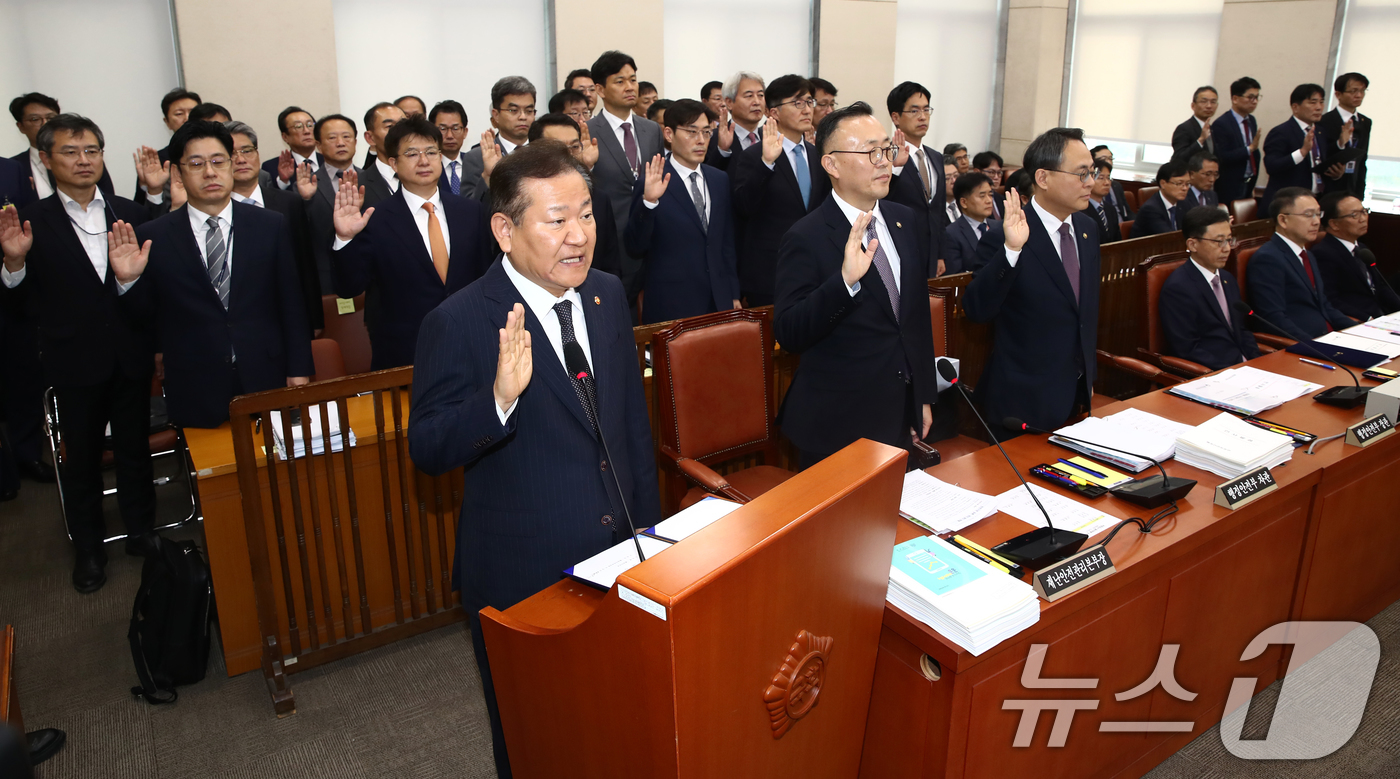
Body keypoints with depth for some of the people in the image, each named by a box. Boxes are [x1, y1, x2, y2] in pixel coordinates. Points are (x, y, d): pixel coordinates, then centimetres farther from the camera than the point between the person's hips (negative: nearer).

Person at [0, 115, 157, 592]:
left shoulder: (130, 214, 1)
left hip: (131, 357, 2)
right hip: (75, 363, -1)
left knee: (135, 450, 16)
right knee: (82, 459, 13)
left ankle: (143, 533, 33)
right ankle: (88, 549, 30)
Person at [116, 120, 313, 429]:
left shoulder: (271, 226, 3)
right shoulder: (152, 238, 1)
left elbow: (292, 305, 4)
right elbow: (147, 317, 6)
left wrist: (298, 371, 1)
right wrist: (128, 281, -13)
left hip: (267, 383, 1)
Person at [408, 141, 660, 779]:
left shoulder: (608, 295, 1)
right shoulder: (459, 324, -18)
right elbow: (427, 450, -17)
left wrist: (649, 522, 13)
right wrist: (500, 398, -36)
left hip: (621, 557, 5)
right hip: (524, 579, -5)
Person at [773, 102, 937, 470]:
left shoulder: (906, 221, 5)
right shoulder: (806, 238, -15)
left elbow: (919, 314, 14)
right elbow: (787, 334, -22)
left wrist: (925, 396, 15)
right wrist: (844, 280, -35)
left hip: (903, 417, 6)